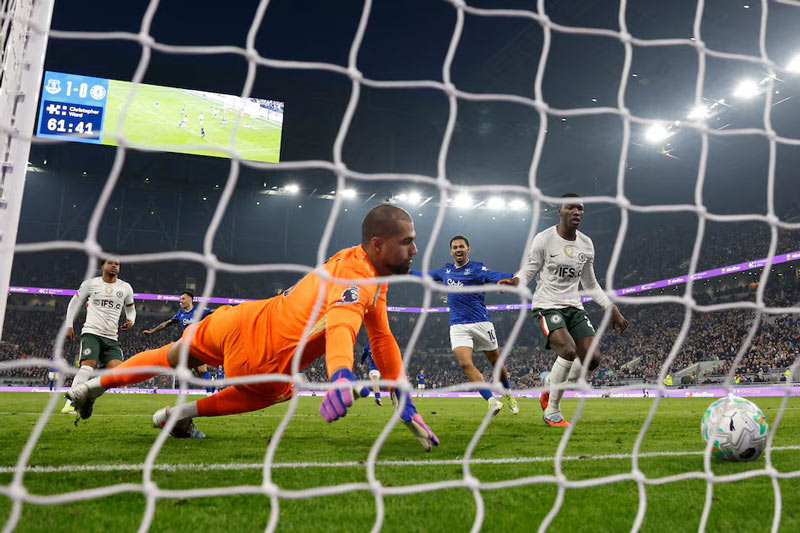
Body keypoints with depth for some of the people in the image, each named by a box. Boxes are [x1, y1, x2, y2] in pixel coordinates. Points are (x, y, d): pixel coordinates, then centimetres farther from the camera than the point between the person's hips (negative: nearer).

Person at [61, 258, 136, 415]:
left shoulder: (126, 288, 12)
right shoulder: (90, 284, 5)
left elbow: (130, 309, 25)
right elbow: (74, 303, 16)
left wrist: (131, 320, 3)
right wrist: (69, 326, 9)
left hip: (111, 337, 3)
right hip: (91, 332, -3)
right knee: (88, 366, -24)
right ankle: (70, 403, -19)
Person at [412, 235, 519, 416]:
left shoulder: (476, 268, -7)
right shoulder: (446, 270, 11)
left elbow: (495, 276, -25)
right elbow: (427, 275, 29)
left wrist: (515, 275, -45)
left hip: (481, 323, -3)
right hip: (458, 326, 3)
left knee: (496, 362, 10)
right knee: (465, 363, -18)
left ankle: (508, 394, 36)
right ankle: (492, 401, -14)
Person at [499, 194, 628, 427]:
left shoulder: (586, 244, 8)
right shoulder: (544, 239, -8)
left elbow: (591, 284, 17)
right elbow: (529, 270, -3)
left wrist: (612, 309, 12)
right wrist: (515, 281, -26)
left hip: (574, 306, 6)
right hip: (547, 305, -6)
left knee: (592, 359, -4)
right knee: (568, 350, -27)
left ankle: (550, 395, 20)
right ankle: (552, 411, -7)